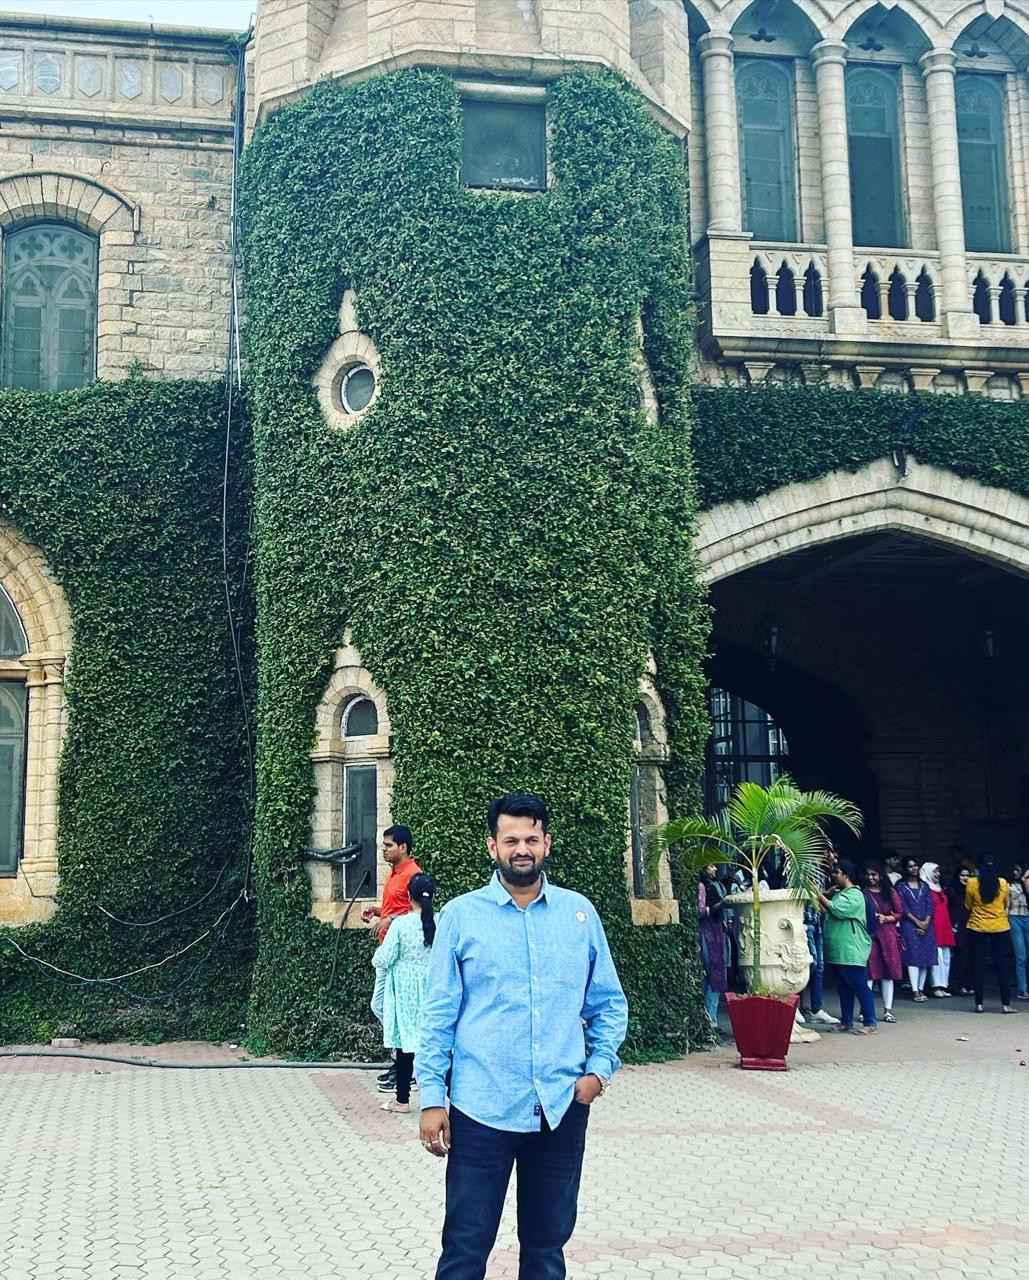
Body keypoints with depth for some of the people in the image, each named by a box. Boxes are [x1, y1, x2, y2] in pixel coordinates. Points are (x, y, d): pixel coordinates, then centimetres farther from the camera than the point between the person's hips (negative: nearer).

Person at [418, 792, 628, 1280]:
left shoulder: (580, 912, 5)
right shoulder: (461, 915, -2)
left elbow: (609, 1002, 11)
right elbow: (439, 1013, -2)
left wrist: (599, 1067, -3)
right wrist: (431, 1098, -6)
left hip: (562, 1108, 2)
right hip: (480, 1109, -2)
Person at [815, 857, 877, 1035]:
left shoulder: (854, 895, -11)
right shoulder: (839, 893, 18)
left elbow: (837, 910, -23)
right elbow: (828, 913, 18)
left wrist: (820, 896, -15)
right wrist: (826, 895, 6)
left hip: (852, 951, -9)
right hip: (838, 951, 9)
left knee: (860, 987, -6)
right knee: (844, 987, 12)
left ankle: (870, 1023, -2)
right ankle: (846, 1022, 18)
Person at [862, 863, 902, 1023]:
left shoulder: (890, 892, 8)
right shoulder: (863, 893, 1)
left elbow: (899, 913, 9)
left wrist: (886, 918, -6)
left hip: (887, 935, 3)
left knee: (888, 973, 4)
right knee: (869, 973, -6)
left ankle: (888, 1010, 10)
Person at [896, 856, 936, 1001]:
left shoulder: (924, 886, 16)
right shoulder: (901, 886, 4)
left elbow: (929, 905, 8)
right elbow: (902, 907, -4)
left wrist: (926, 921, -8)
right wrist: (917, 922, -10)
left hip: (926, 925, 4)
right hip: (909, 925, -4)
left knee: (925, 957, 0)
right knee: (913, 957, -12)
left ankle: (921, 989, 7)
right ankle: (915, 991, -14)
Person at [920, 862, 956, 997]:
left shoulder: (939, 889, 20)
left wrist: (950, 927, 21)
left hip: (945, 928, 8)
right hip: (933, 928, -8)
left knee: (946, 958, 7)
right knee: (937, 957, -11)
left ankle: (943, 986, 11)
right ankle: (937, 987, -9)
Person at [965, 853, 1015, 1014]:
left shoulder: (972, 883, -9)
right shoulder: (1003, 883, -5)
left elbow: (968, 906, 2)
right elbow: (1005, 905, 10)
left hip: (977, 928, -1)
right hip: (1000, 928, 1)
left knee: (978, 966, 7)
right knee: (1002, 966, 6)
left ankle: (979, 1003, 7)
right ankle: (1006, 1004, 5)